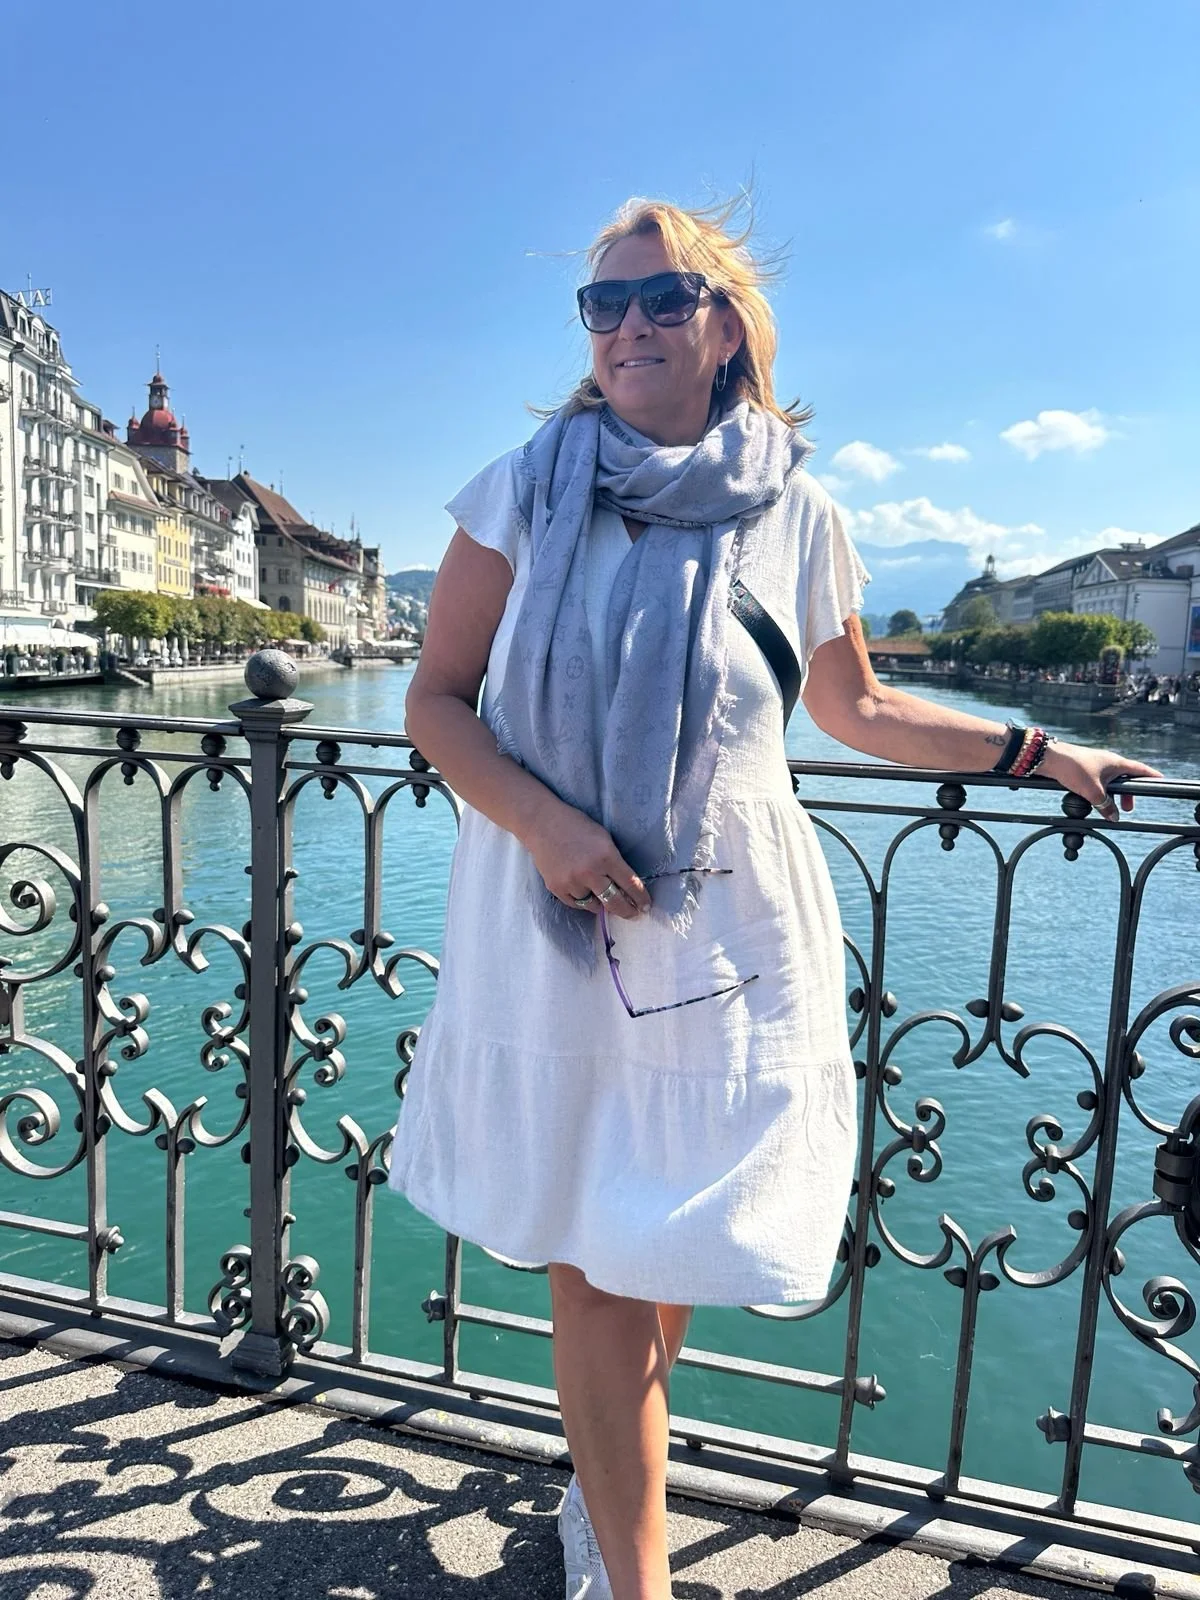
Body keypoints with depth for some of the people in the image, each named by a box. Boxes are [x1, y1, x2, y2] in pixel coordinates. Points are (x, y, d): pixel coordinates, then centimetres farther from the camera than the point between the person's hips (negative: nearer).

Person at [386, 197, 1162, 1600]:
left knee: (667, 1248, 14)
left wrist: (1042, 752, 14)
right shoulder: (525, 488, 1)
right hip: (549, 920, -1)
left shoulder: (794, 514, 4)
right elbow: (436, 702, 0)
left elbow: (855, 710, 16)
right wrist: (543, 818, -17)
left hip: (721, 928, 1)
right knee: (588, 1263, 6)